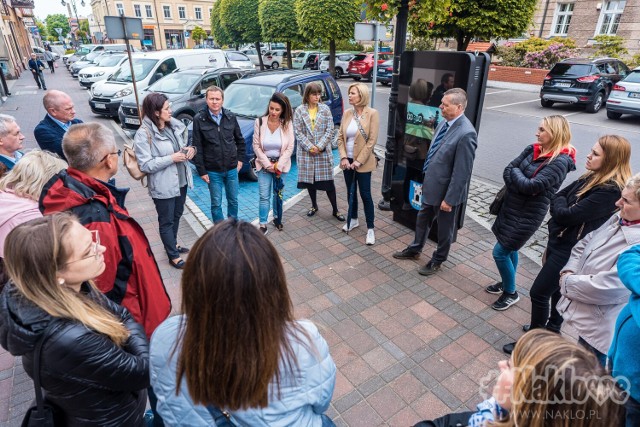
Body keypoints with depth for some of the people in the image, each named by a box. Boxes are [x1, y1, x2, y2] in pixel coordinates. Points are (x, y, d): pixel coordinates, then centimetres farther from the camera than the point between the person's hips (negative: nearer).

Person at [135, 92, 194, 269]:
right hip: (163, 186, -7)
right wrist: (171, 158, -23)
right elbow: (145, 165, -21)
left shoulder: (174, 125, 2)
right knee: (166, 221, 8)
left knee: (177, 215, 22)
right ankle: (173, 256, 21)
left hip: (181, 180, 7)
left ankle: (172, 245, 44)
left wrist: (188, 150, -6)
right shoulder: (144, 134, -18)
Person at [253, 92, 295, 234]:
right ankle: (263, 225, 11)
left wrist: (279, 165, -14)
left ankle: (277, 218, 36)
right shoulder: (260, 122, -10)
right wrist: (268, 164, -13)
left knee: (278, 194, 15)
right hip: (264, 165, -1)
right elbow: (256, 146, -8)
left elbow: (290, 147, -9)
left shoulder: (287, 123, -10)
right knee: (264, 196, 1)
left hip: (280, 165, 1)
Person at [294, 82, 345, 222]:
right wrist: (310, 147, -13)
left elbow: (330, 130, -2)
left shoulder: (325, 109, 2)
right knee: (309, 180, 11)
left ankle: (335, 210, 11)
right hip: (306, 152, 1)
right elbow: (298, 132, -4)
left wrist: (319, 146, -12)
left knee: (328, 181, 0)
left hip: (323, 151, 0)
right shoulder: (299, 111, 0)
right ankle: (314, 206, 31)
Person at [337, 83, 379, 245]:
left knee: (365, 194, -1)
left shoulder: (372, 113, -10)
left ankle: (370, 229, 10)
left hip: (362, 162, -5)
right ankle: (353, 220, 35)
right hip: (347, 160, 5)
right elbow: (340, 137, 4)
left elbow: (372, 140, -13)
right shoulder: (347, 113, 4)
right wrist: (343, 157, -9)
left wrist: (359, 161, -16)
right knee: (351, 192, 16)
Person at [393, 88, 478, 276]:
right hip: (431, 186, 8)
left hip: (446, 190, -8)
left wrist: (449, 198, -20)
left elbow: (462, 171, -24)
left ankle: (437, 260, 36)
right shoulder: (443, 123, 0)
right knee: (422, 220, 24)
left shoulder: (466, 133, -26)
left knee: (444, 228, 15)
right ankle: (414, 250, 46)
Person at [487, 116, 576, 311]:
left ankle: (511, 293, 18)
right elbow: (507, 171, 0)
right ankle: (507, 283, 40)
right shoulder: (532, 149, 2)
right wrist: (520, 185, -16)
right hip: (511, 207, 7)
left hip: (528, 214, -7)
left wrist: (515, 172, -9)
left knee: (500, 252, -3)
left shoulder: (560, 161, -19)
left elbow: (532, 186, -25)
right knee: (510, 249, 20)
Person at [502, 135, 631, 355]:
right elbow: (557, 199, 6)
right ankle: (552, 327, 45)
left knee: (539, 293, 0)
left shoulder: (611, 191, -25)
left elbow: (566, 214, -25)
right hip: (558, 242, 9)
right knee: (556, 289, 24)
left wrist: (560, 204, -6)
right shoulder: (591, 178, 4)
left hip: (570, 251, -9)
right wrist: (561, 205, -12)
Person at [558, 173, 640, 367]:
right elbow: (583, 244, 8)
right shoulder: (619, 218, -2)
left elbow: (605, 288, -31)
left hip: (601, 330, -8)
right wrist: (569, 271, -7)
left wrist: (567, 282, -15)